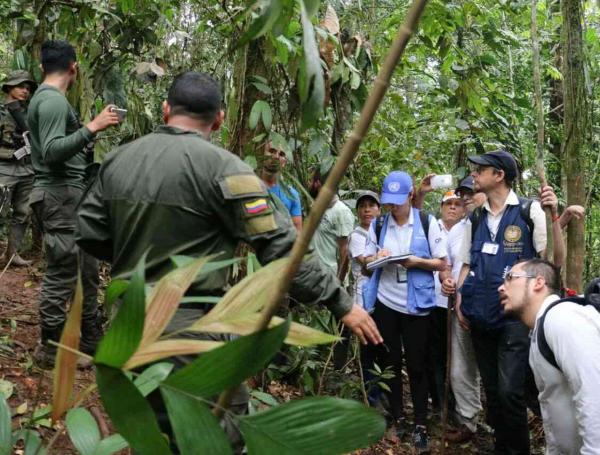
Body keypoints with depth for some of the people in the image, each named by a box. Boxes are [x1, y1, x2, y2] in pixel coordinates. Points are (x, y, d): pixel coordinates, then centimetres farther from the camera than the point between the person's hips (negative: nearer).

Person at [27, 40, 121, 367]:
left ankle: (91, 339, 24)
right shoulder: (53, 100, -14)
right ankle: (51, 349, 9)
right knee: (62, 275, -3)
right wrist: (91, 128, -28)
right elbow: (51, 152, -25)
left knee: (86, 270, 15)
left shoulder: (46, 98, 16)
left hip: (67, 195, 11)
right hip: (60, 196, -11)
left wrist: (89, 148, 28)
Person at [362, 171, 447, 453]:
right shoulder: (378, 224, 6)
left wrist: (416, 262, -20)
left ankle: (420, 425, 13)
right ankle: (397, 417, 26)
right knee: (390, 362, 11)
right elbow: (367, 260, 12)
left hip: (416, 304, -3)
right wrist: (376, 258, -11)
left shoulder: (427, 222, -4)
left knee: (417, 365, 2)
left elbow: (442, 263, -2)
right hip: (385, 302, 3)